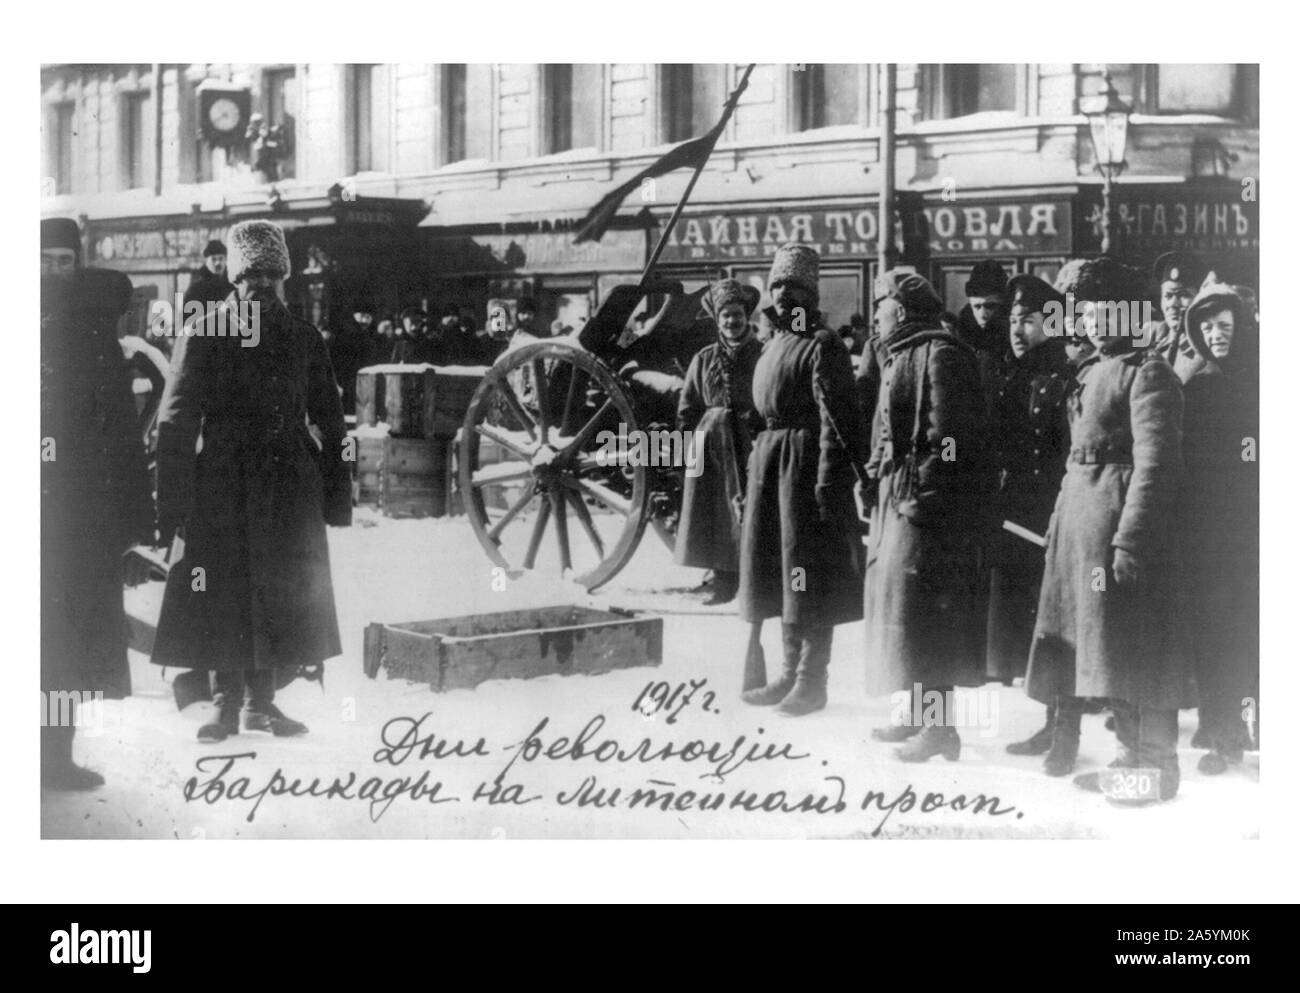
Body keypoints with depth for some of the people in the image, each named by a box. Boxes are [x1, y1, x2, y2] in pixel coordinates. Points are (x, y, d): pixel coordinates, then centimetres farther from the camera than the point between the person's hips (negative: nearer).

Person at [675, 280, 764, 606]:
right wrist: (689, 442, 3)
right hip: (711, 448, 3)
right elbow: (687, 409, 12)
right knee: (715, 516, 6)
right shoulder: (704, 360, 10)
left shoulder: (763, 356, 2)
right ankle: (724, 585, 15)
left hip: (751, 445, -3)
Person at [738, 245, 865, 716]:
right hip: (769, 460, 9)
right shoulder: (774, 343, 17)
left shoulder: (822, 345, -10)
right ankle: (790, 672, 23)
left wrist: (829, 481, -22)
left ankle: (812, 681, 3)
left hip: (805, 458, -9)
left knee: (809, 572, -4)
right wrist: (756, 467, 18)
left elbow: (836, 417, -16)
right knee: (776, 570, 13)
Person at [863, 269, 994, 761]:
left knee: (920, 605, -9)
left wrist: (923, 494, -22)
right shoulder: (898, 357, 17)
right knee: (892, 596, 15)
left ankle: (940, 725, -4)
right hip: (897, 498, 11)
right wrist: (874, 476, 14)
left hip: (929, 501, -10)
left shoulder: (941, 354, -14)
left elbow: (948, 437, -20)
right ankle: (915, 709, 26)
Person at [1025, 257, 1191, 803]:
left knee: (1131, 653, -3)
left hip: (1120, 521, -9)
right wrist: (1062, 523, 14)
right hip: (1079, 522, 9)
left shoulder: (1148, 372, -10)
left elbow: (1156, 465, -17)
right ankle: (1132, 757, 25)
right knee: (1105, 652, 15)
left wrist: (1127, 544, -22)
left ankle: (1155, 770, 6)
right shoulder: (1091, 370, 16)